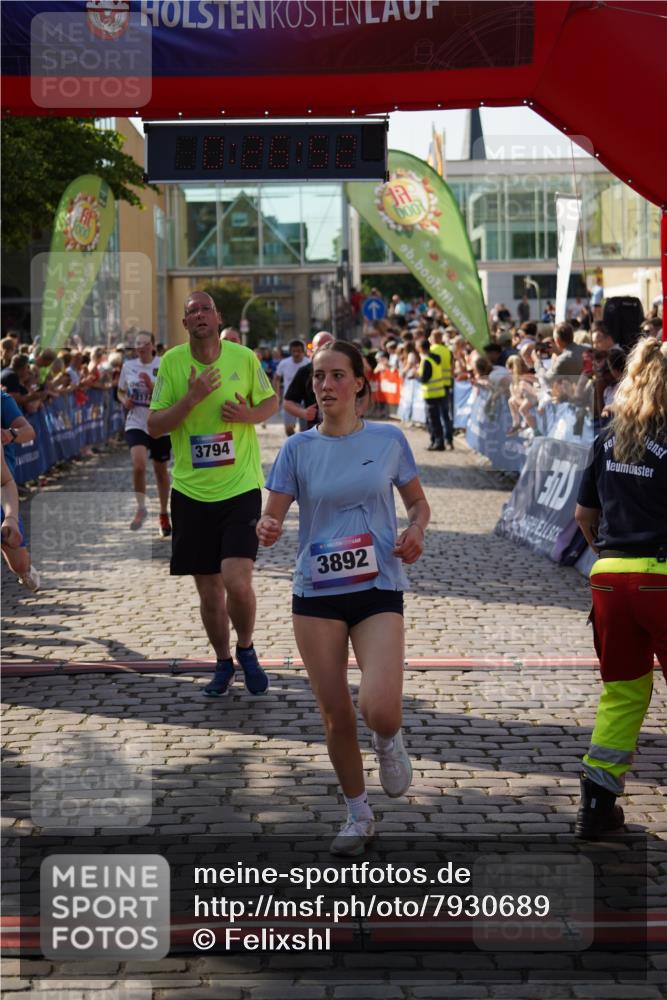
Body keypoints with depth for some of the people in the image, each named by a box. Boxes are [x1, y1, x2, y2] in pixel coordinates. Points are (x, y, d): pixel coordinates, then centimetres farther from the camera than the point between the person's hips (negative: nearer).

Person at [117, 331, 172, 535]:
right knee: (139, 465, -23)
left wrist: (152, 385, -23)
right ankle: (141, 508, -4)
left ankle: (163, 514, 29)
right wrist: (124, 400, -5)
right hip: (136, 424, 1)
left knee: (161, 470, 11)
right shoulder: (128, 366, 3)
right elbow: (121, 391, 16)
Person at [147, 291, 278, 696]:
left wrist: (248, 414, -10)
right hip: (191, 492, 2)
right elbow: (154, 426, -3)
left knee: (237, 582, -15)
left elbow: (271, 403, 12)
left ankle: (246, 651, 13)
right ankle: (223, 664, 30)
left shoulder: (244, 358, -2)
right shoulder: (172, 362, -1)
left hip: (241, 488, -2)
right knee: (210, 592, 8)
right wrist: (192, 397, -18)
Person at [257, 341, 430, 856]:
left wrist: (415, 531, -10)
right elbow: (272, 516, -1)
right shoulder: (299, 448, 0)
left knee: (381, 711, -20)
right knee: (336, 716, 7)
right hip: (317, 593, 2)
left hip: (378, 589, -1)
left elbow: (418, 503, 12)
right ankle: (359, 817, 28)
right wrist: (267, 529, -25)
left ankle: (389, 741, 19)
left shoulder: (388, 440, 0)